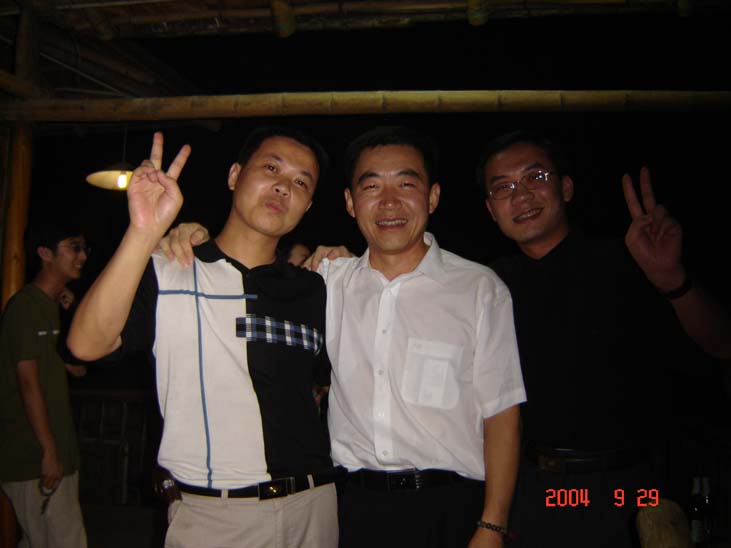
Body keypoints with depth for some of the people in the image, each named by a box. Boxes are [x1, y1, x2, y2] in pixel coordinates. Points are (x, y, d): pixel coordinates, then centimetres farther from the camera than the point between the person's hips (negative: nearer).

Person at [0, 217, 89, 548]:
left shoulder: (53, 307, 14)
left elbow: (78, 367, 14)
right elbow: (28, 383, -17)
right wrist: (49, 452, -18)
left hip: (54, 452, 9)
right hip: (34, 458, -9)